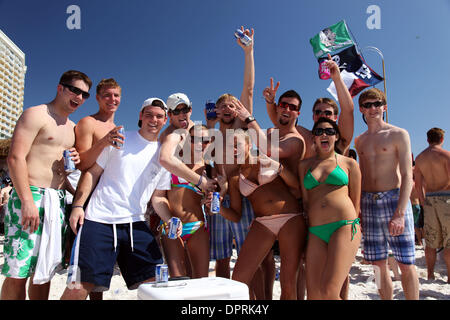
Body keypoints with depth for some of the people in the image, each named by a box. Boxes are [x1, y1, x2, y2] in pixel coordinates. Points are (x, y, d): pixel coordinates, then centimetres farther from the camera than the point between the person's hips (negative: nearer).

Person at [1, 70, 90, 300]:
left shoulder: (72, 128, 21)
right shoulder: (36, 114, -2)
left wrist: (75, 161, 5)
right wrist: (27, 201, -20)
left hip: (58, 202, 7)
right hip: (30, 197, -7)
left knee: (45, 272, 10)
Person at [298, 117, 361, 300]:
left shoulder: (349, 164, 11)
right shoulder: (304, 165, 17)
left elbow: (356, 202, 12)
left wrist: (352, 227, 9)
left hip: (345, 227, -3)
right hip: (316, 232, 3)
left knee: (329, 292, -17)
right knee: (313, 294, -3)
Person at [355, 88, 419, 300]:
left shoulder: (399, 134, 0)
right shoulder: (359, 141, 14)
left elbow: (407, 175, -8)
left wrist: (400, 213, -19)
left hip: (394, 199, -4)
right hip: (368, 203, 4)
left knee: (406, 264, 0)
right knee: (378, 266, 8)